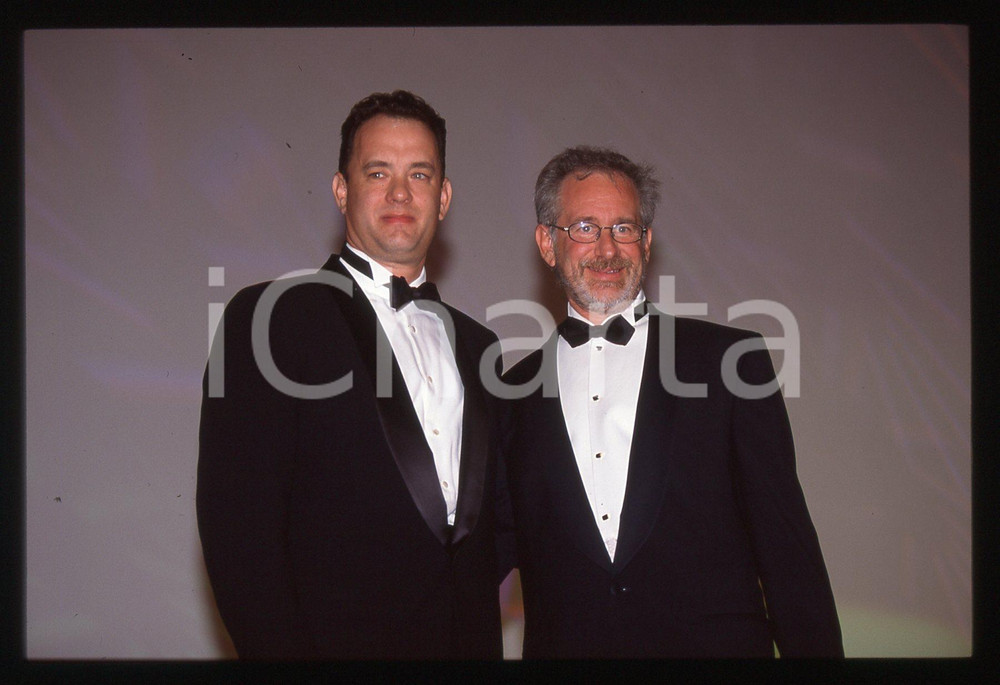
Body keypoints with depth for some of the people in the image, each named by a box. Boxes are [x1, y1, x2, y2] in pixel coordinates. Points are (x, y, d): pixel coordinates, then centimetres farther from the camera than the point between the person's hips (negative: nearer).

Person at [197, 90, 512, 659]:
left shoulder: (475, 344, 14)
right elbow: (238, 524, -12)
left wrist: (484, 603, 4)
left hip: (470, 641, 5)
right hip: (340, 640, -5)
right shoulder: (268, 318, -6)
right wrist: (282, 653, -18)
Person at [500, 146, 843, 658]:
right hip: (564, 645, 2)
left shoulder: (730, 360, 0)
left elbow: (785, 541, -3)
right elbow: (504, 547, 9)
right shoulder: (515, 391, 5)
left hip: (716, 644, -1)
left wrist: (814, 651, -9)